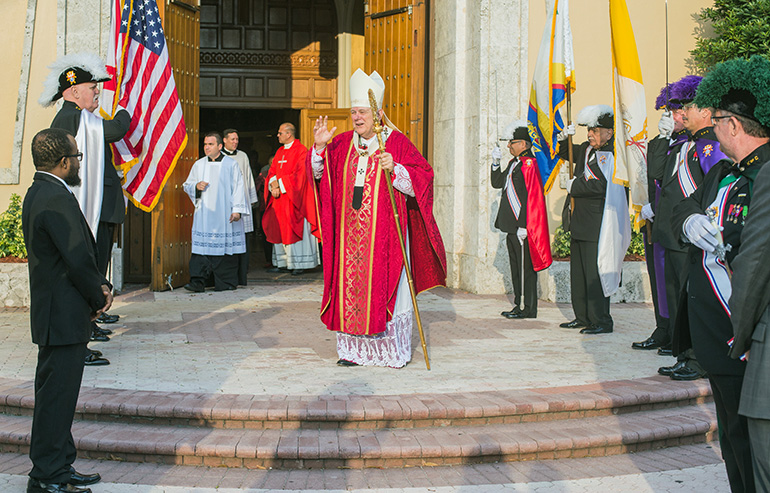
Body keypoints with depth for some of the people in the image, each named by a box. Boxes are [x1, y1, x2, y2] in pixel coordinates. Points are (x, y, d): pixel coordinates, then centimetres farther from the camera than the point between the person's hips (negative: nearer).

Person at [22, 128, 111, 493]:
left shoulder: (39, 193, 13)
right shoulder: (57, 200, -20)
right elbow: (78, 261, -21)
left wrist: (100, 286, 4)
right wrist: (98, 299, -5)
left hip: (54, 315, 11)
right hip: (65, 317, -11)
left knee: (57, 395, 16)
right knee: (56, 397, -2)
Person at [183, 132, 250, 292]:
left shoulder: (231, 165, 3)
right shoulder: (198, 165, 11)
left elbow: (238, 188, 1)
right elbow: (187, 185, 18)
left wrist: (237, 210, -7)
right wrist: (196, 186, -5)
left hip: (224, 215, -2)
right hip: (204, 214, 2)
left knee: (224, 247, 1)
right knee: (202, 246, -7)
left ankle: (226, 282, 10)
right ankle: (198, 281, -11)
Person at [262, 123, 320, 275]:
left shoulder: (301, 150, -7)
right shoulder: (279, 152, 17)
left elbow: (299, 174, -15)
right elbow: (272, 171, 15)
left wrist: (280, 184, -15)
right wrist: (273, 184, -7)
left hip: (293, 197, -7)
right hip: (279, 197, 7)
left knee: (296, 229, -7)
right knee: (280, 229, 7)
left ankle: (300, 264, -4)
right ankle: (282, 262, 12)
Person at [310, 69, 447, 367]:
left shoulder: (396, 143, -3)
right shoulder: (343, 144, 10)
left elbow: (422, 177, -8)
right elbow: (319, 173, 12)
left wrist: (394, 169, -24)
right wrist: (320, 146, -5)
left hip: (383, 231, -4)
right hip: (350, 231, 4)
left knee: (384, 286, -2)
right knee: (350, 286, 4)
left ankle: (392, 351, 9)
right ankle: (355, 349, 12)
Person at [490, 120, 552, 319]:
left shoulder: (529, 164, -15)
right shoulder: (513, 163, 14)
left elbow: (531, 197, -19)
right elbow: (497, 183, 22)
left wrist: (523, 226, -21)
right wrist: (496, 162, 8)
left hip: (523, 228, -10)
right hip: (512, 227, 10)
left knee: (526, 267, -3)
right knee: (515, 266, 14)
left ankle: (528, 308, 2)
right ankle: (519, 305, 22)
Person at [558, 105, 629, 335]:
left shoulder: (612, 155, -13)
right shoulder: (586, 149, 12)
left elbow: (601, 186, -24)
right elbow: (565, 153, 30)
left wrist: (573, 186, -11)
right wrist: (565, 138, 9)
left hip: (598, 225, -9)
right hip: (580, 222, 9)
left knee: (595, 272, -7)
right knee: (578, 271, 14)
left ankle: (601, 321, 2)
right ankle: (582, 317, 24)